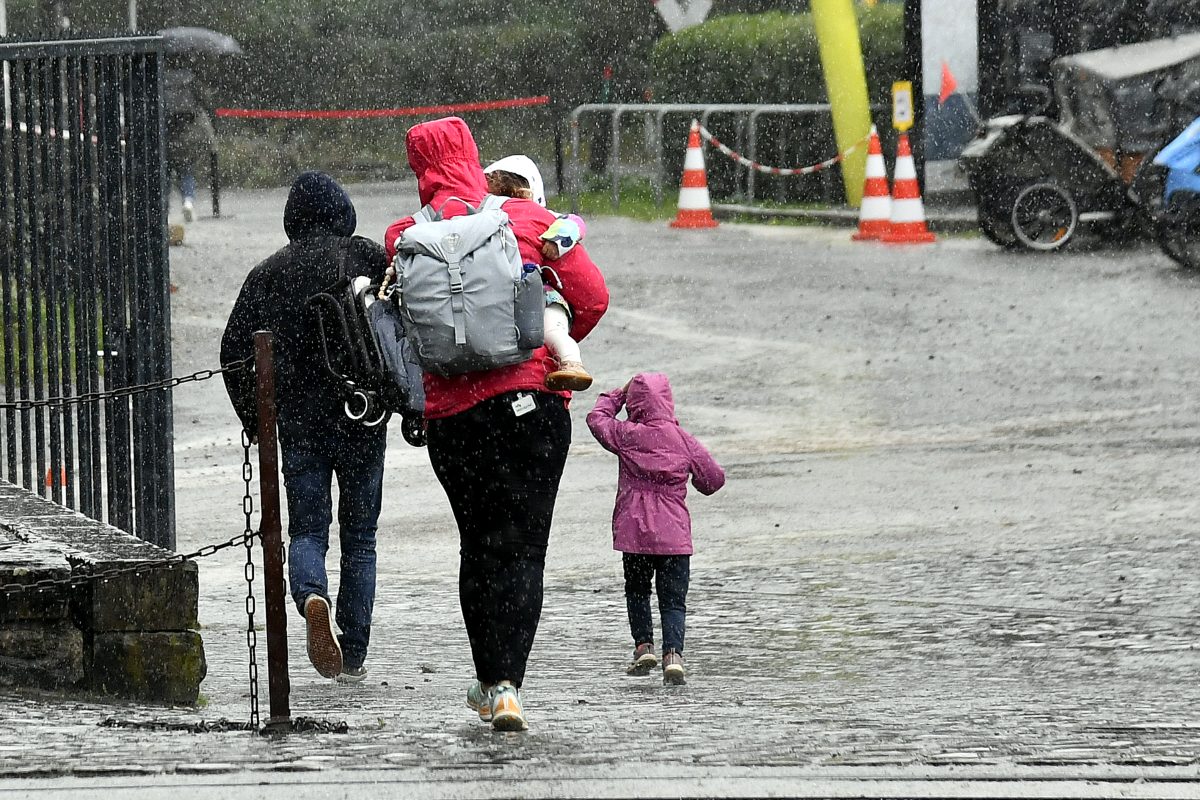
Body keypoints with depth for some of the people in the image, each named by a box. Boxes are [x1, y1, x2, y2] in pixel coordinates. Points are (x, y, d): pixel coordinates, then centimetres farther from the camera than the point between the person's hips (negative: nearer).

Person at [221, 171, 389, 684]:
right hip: (363, 418, -1)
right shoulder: (367, 257, 0)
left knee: (306, 531, 8)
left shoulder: (269, 273, 6)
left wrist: (253, 420, 14)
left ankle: (312, 597, -26)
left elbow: (234, 349, 4)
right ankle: (353, 658, 7)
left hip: (298, 420, 1)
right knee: (359, 535, 11)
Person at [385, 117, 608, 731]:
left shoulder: (405, 239, 0)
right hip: (532, 400, -1)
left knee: (478, 545, 15)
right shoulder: (528, 219, 0)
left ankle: (492, 682, 20)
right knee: (522, 548, 2)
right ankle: (505, 685, -9)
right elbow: (592, 298, 1)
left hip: (449, 413, 1)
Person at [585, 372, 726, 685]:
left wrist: (618, 394, 25)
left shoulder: (627, 435, -4)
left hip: (634, 532, -1)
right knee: (673, 599, 2)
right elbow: (714, 478, 7)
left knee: (636, 591, 20)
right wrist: (700, 482, 28)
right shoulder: (684, 441, 0)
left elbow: (597, 418, 15)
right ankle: (673, 654, -15)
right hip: (675, 535, 1)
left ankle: (643, 645, 9)